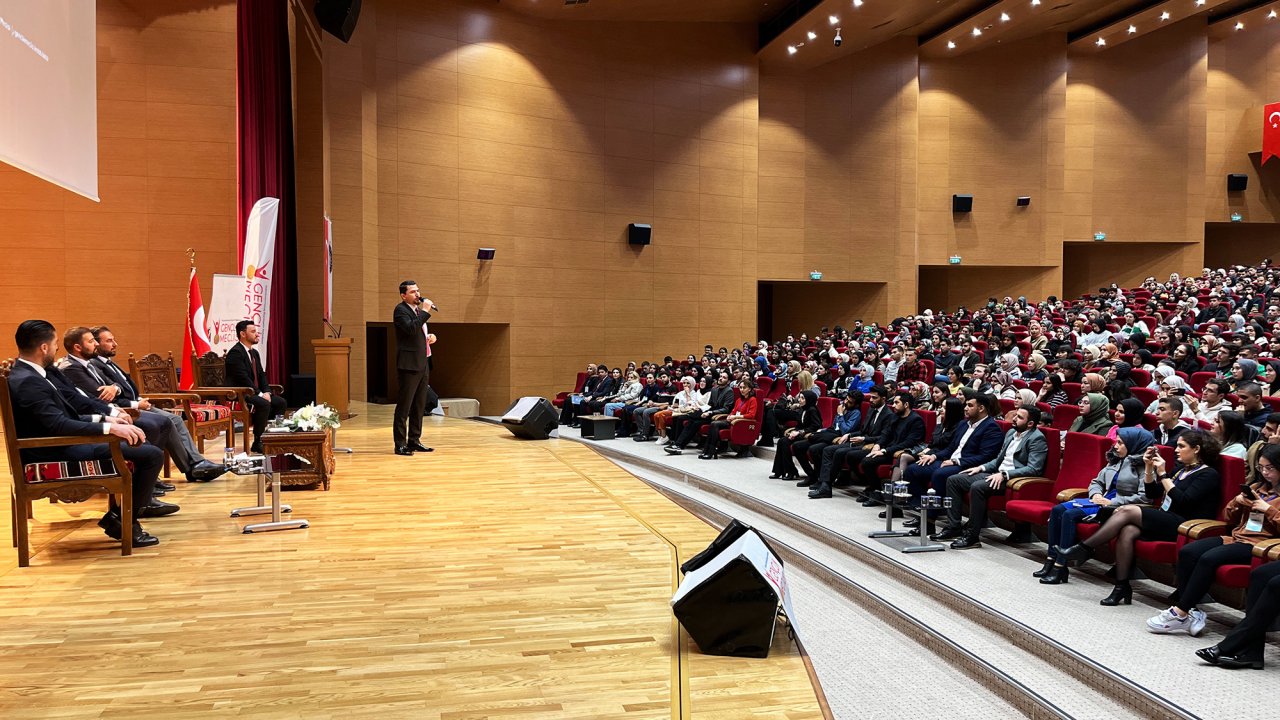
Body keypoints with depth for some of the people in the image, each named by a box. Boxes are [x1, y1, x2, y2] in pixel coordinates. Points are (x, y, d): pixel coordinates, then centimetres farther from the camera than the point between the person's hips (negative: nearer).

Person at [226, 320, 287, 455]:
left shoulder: (254, 352, 17)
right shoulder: (235, 352, -14)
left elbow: (262, 375, 15)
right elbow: (243, 378, -22)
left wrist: (267, 392, -4)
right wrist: (260, 395, -23)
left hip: (255, 393, 9)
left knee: (281, 402, -5)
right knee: (264, 404, -31)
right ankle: (257, 443, -22)